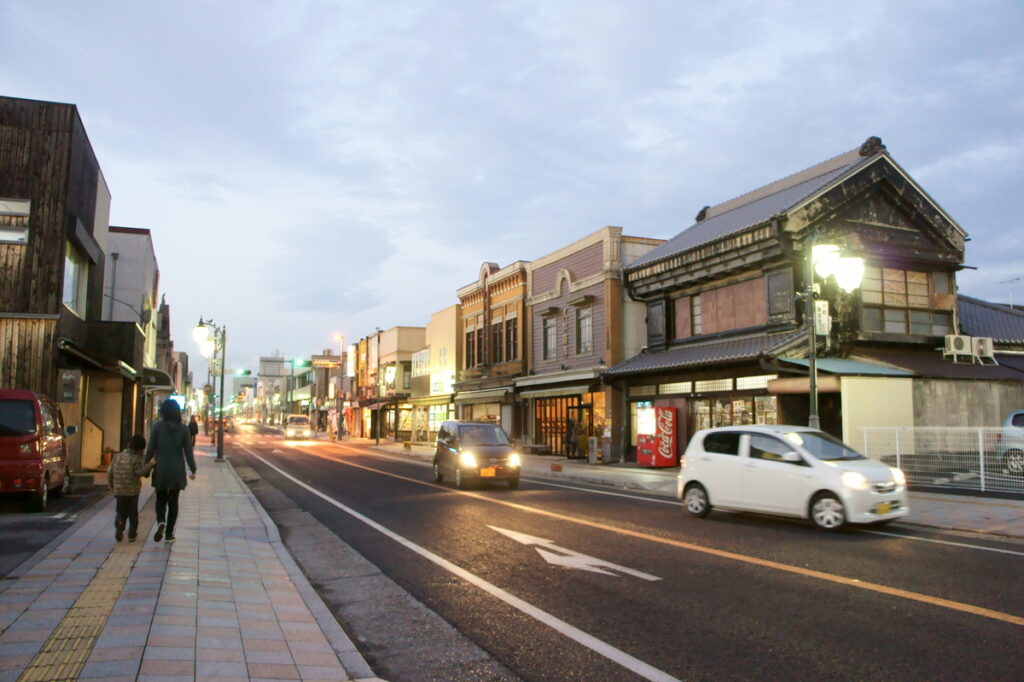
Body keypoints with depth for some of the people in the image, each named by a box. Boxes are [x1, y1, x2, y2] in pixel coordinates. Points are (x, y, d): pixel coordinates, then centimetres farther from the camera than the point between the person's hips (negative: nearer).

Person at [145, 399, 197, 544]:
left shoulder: (158, 426, -6)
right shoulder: (183, 429, -2)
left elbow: (151, 449, -4)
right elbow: (188, 452, -1)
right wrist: (192, 470, 7)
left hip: (161, 470, -1)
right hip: (177, 471, 1)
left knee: (161, 499, 14)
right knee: (173, 501, 10)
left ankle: (161, 522, -14)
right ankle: (169, 533, 11)